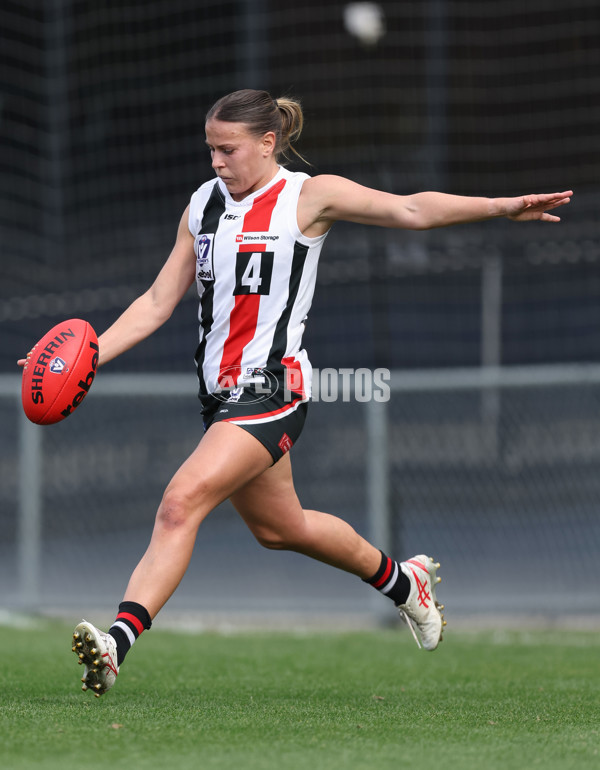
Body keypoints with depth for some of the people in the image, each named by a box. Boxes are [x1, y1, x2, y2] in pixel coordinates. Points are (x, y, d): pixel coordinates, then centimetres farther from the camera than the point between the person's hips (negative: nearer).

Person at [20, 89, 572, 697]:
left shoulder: (309, 196, -5)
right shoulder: (204, 204, 11)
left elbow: (409, 209, -8)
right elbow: (157, 303, 13)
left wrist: (501, 207, -17)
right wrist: (89, 355, 2)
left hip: (272, 389, -8)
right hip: (221, 392, 8)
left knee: (181, 503, -23)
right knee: (278, 528, 21)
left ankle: (118, 642, -29)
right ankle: (399, 579, 44)